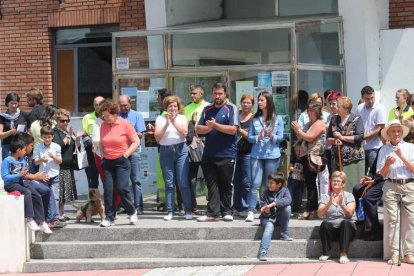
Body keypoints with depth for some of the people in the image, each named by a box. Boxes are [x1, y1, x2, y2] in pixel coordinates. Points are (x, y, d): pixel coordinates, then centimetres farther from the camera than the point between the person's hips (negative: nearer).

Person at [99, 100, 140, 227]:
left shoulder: (125, 124, -7)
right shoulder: (103, 125, 6)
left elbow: (136, 142, -6)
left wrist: (125, 154, -10)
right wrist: (103, 154, 7)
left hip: (122, 161, -4)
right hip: (107, 162, 4)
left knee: (122, 188, -11)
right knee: (108, 190, 0)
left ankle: (132, 212, 12)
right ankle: (109, 218, 7)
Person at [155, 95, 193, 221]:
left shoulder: (182, 118, 8)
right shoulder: (160, 119, 8)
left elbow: (184, 133, -7)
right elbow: (157, 137, -1)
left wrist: (174, 121, -12)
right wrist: (167, 123, -9)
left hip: (180, 150, -1)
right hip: (165, 151, 1)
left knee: (183, 182, -5)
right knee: (169, 183, 2)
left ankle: (188, 210, 1)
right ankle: (170, 211, 6)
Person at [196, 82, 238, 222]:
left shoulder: (231, 108, -1)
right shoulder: (207, 109, 13)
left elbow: (233, 129, -12)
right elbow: (198, 129, 9)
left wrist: (215, 125, -11)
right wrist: (208, 128, -12)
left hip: (227, 154, -4)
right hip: (209, 154, 4)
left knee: (226, 185, 4)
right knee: (212, 184, 3)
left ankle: (227, 212, 12)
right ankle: (212, 213, 3)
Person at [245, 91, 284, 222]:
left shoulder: (277, 119, 4)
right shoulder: (255, 119, 8)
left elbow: (280, 137, 1)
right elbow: (249, 137, 5)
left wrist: (272, 136, -19)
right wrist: (258, 137, -15)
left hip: (272, 155, 0)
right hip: (257, 155, 0)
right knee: (255, 184, -9)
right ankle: (251, 212, -11)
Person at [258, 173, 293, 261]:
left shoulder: (284, 191, -2)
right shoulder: (265, 194, -2)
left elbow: (288, 200, -25)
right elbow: (263, 210, -5)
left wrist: (273, 204, -34)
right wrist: (265, 211, -31)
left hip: (280, 218, 1)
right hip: (268, 218, -1)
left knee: (287, 207, -25)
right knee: (269, 227, -33)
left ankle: (284, 234, -15)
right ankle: (263, 253, -46)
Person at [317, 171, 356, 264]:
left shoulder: (349, 196, 8)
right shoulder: (325, 197, 11)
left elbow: (350, 213, -9)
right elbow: (319, 214, -5)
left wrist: (341, 204, -27)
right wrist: (329, 204, -21)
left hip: (346, 228, -1)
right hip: (330, 229, 1)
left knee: (345, 222, -33)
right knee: (324, 224, -31)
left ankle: (343, 254, -36)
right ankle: (325, 253, -18)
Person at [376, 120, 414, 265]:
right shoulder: (384, 150, 13)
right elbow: (381, 174, 9)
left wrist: (401, 156, -7)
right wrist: (388, 163, -10)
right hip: (391, 186, 0)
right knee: (391, 219, -8)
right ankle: (393, 254, -7)